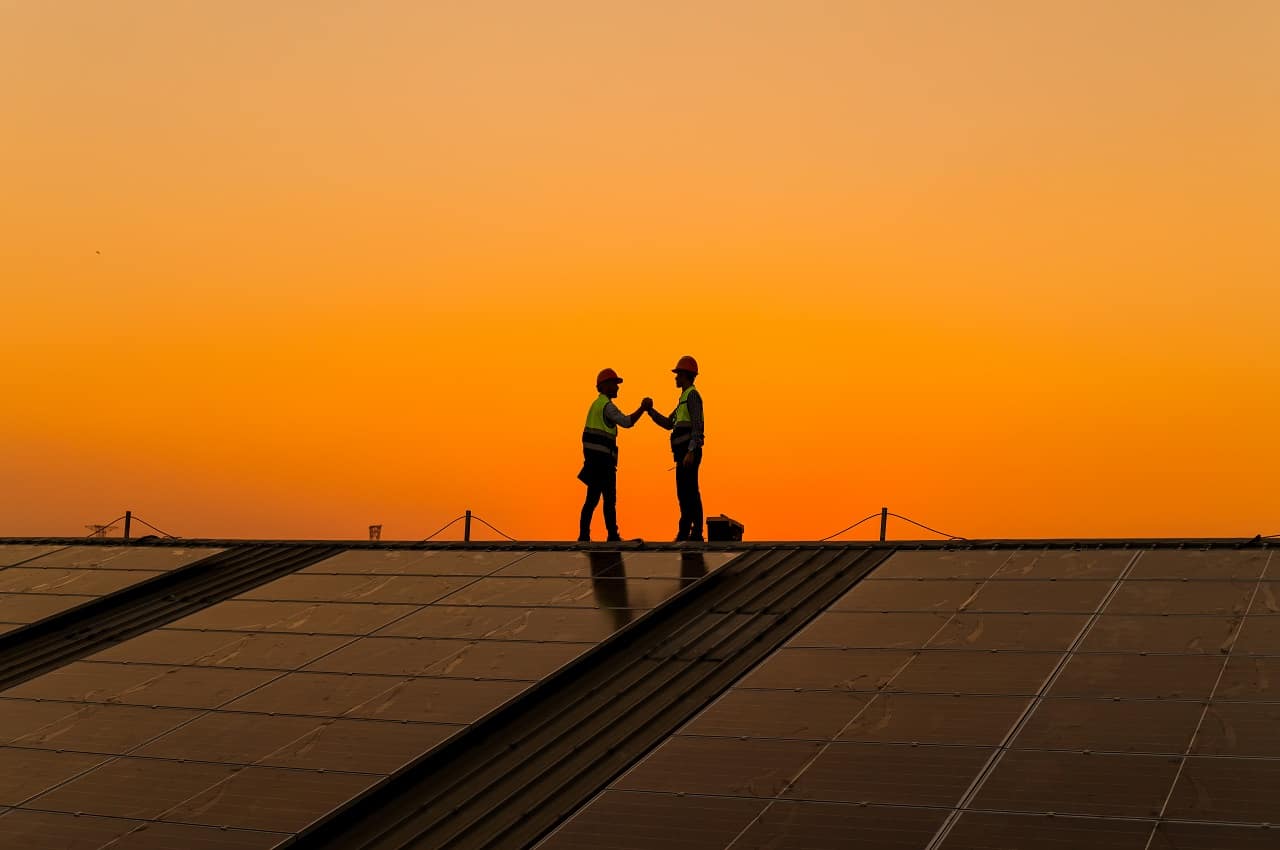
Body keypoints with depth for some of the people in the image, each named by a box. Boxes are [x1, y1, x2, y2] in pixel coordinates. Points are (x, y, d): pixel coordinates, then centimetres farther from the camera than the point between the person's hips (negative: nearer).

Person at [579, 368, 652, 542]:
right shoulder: (606, 405, -9)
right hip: (602, 456, -10)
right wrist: (642, 409, -15)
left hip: (594, 456, 10)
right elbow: (626, 422, -20)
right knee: (609, 498, -7)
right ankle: (612, 536, -7)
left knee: (592, 498, 7)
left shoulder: (597, 404, 22)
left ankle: (584, 535, 5)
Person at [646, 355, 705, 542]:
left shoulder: (692, 395, -8)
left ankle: (685, 533, -14)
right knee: (689, 494, 8)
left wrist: (691, 452, -26)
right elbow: (669, 424, 26)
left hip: (689, 452, -10)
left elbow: (697, 426, -18)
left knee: (687, 493, -12)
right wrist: (650, 410, 15)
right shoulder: (685, 398, 24)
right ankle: (695, 534, 9)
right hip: (684, 454, 10)